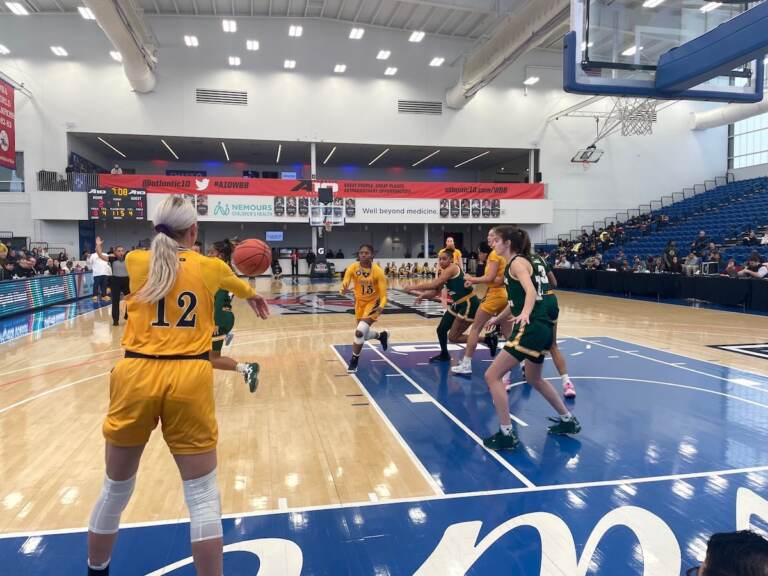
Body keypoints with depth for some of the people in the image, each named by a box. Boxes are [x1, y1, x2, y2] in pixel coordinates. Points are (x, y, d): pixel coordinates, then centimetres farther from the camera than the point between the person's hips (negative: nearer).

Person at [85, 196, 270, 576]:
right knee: (203, 496, 6)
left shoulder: (135, 261, 9)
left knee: (115, 490, 21)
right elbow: (240, 286, 33)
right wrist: (253, 297, 56)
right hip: (189, 379, -2)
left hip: (136, 376, 3)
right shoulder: (211, 267, 9)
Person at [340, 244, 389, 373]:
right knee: (363, 334, 15)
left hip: (373, 303, -4)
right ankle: (381, 335, 48)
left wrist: (381, 306, -39)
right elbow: (344, 285, -21)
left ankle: (354, 361, 1)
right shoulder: (353, 268, -15)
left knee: (360, 331, -20)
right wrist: (343, 290, -45)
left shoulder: (378, 271, -22)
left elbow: (383, 293, -20)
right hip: (360, 302, 5)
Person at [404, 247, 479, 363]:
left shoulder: (452, 269, -20)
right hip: (457, 304, 9)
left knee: (453, 337, -6)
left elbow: (433, 284, -26)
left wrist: (413, 287, -20)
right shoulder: (444, 272, 8)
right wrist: (422, 295, -6)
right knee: (441, 329, 11)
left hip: (469, 304, -9)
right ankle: (444, 355, 34)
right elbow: (436, 291, 9)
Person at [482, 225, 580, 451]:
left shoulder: (517, 262, -8)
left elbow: (531, 291, -26)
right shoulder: (514, 264, 19)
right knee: (534, 379, 28)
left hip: (532, 328, -10)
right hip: (540, 328, 10)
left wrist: (525, 314, -45)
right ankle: (568, 420, 38)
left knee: (492, 376, -7)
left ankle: (506, 435, -2)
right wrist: (498, 319, 44)